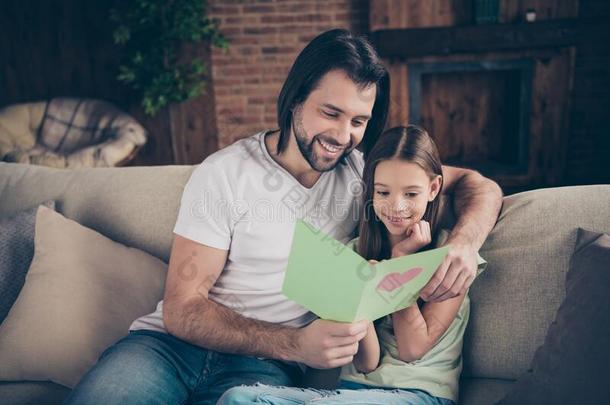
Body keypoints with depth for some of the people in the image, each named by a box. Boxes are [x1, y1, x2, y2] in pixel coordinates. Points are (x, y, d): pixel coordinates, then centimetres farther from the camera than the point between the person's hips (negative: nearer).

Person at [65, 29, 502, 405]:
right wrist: (293, 344, -25)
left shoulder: (362, 171, 3)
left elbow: (479, 185, 8)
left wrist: (463, 243, -16)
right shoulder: (224, 174, -6)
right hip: (171, 342, -1)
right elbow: (181, 309, -10)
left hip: (262, 365, 2)